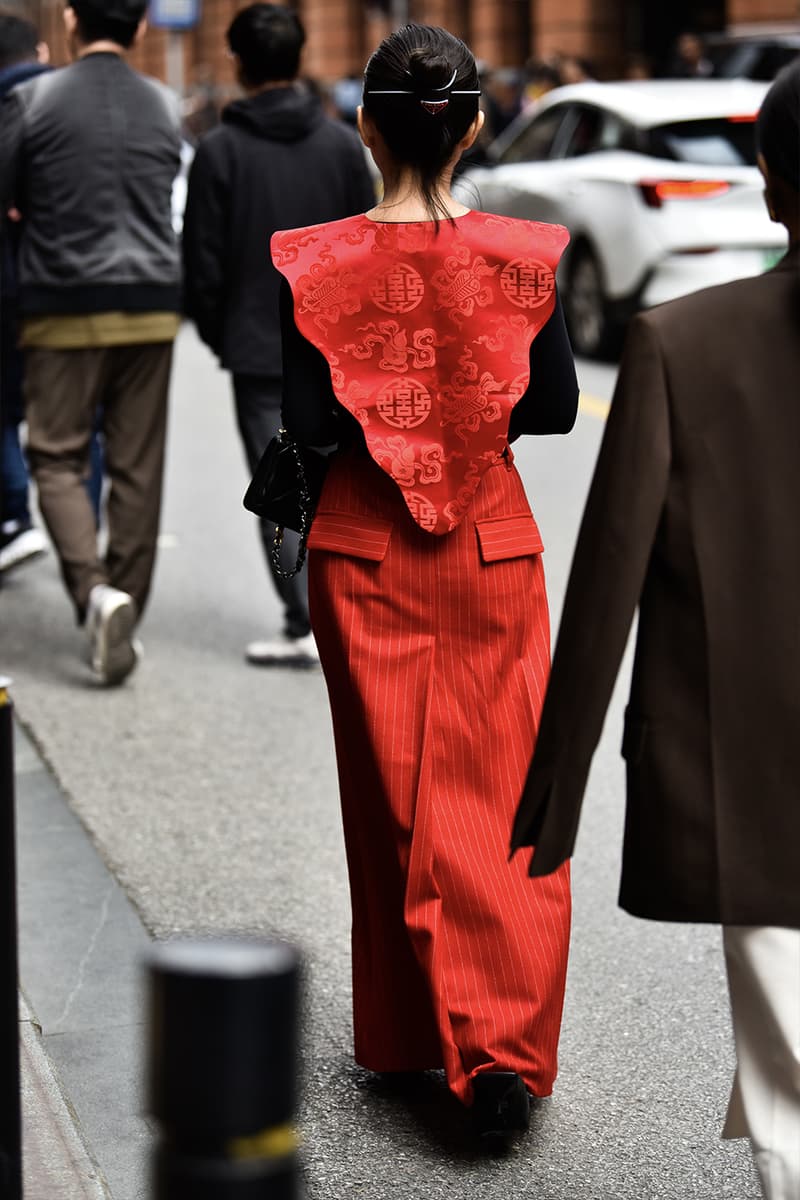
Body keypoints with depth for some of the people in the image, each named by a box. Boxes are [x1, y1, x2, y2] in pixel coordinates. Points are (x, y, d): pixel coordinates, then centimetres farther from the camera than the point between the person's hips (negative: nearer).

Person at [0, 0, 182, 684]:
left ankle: (95, 591, -16)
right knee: (138, 466, 8)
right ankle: (126, 615, 12)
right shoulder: (165, 106, 5)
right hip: (152, 306, 3)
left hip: (65, 307, -3)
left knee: (57, 456, 5)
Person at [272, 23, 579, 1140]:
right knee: (500, 792, 6)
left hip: (365, 553, 0)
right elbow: (556, 406, -2)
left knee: (392, 797, 13)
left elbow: (306, 421, -9)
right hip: (492, 545, 0)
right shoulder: (524, 255, -8)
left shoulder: (319, 263, -10)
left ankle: (408, 1036, 23)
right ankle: (502, 1044, -4)